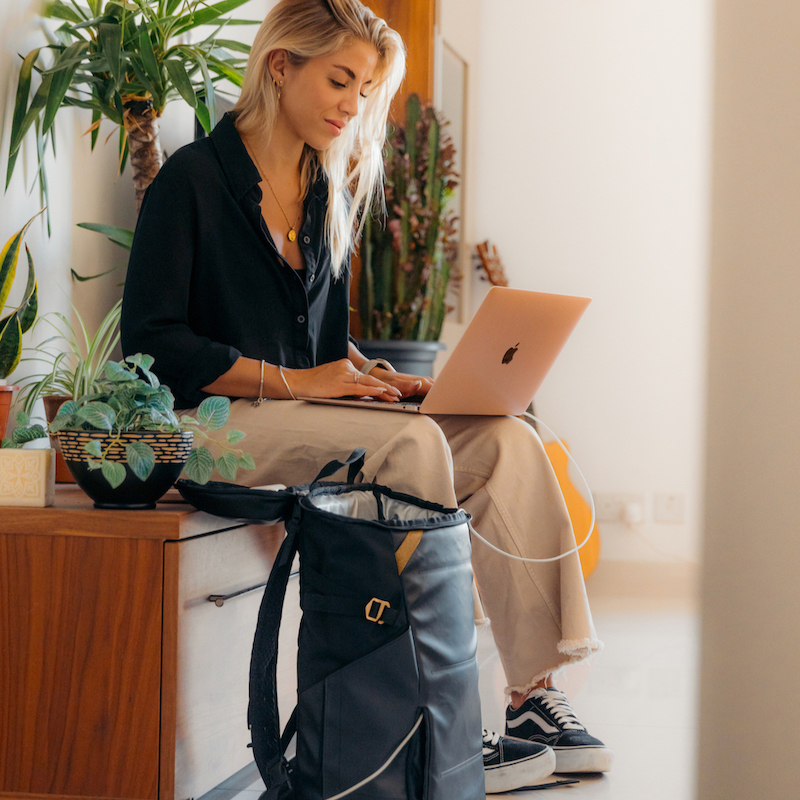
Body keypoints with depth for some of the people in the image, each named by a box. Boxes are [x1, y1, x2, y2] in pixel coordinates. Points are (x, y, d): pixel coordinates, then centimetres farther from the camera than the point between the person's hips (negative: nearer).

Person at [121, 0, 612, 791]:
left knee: (507, 441, -15)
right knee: (411, 441, -31)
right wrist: (293, 382, -17)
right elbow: (151, 341, -12)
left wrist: (375, 378, 0)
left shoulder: (331, 191, 16)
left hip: (311, 412, 7)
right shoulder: (193, 177, -6)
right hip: (219, 423, -7)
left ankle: (533, 693, -21)